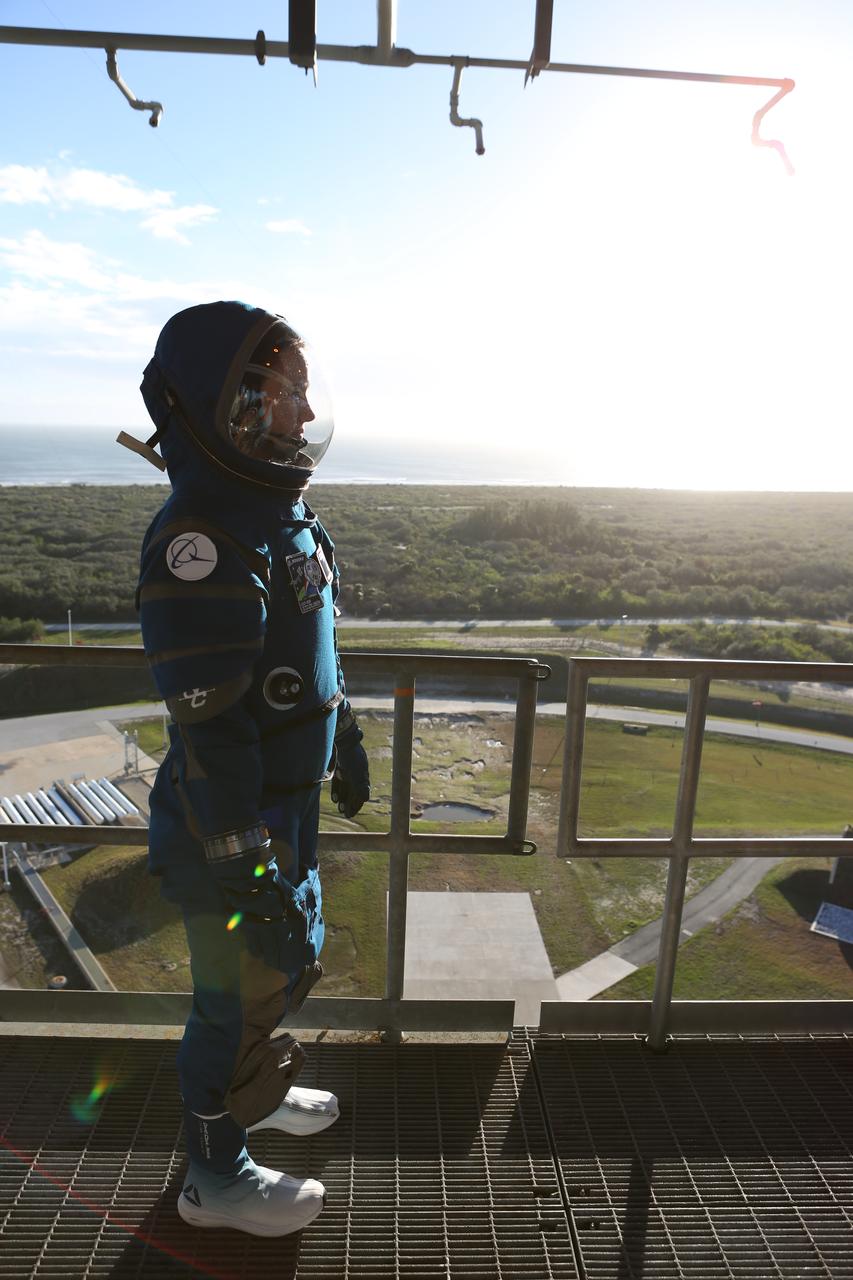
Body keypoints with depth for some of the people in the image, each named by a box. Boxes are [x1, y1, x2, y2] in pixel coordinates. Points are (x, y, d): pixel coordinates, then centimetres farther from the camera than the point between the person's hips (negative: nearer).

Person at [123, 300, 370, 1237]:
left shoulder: (283, 513, 4)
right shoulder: (199, 542, -26)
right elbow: (209, 730, -27)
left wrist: (345, 745, 22)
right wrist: (243, 868, -23)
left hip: (286, 804, 9)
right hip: (231, 826, -9)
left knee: (290, 958, 27)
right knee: (242, 992, 11)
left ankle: (253, 1091, 54)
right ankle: (216, 1178, 37)